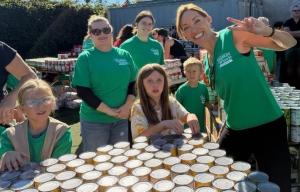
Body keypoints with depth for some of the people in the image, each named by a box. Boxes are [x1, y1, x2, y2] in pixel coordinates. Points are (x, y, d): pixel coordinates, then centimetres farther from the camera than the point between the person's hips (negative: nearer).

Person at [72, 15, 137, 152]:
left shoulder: (124, 55, 4)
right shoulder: (85, 58, -6)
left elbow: (133, 83, 6)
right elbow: (83, 92, -11)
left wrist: (127, 106, -10)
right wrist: (110, 111, -16)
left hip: (122, 119, 3)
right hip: (94, 121, -3)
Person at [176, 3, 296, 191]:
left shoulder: (233, 35, -12)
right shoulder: (206, 62, 6)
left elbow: (289, 43, -10)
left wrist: (267, 31, -30)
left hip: (267, 126, -6)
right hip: (235, 129, 6)